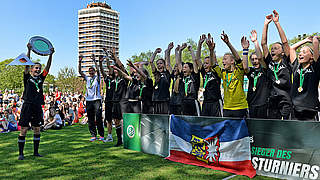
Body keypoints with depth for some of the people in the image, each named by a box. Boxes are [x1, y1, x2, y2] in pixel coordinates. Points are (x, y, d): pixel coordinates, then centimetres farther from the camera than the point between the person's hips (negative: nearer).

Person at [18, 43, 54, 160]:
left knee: (37, 130, 9)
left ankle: (36, 152, 19)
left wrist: (51, 55, -4)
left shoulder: (41, 78, 12)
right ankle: (21, 153, 7)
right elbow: (26, 64, -9)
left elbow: (47, 67, 5)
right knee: (23, 130, -2)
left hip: (38, 107, 4)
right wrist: (29, 50, -18)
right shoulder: (27, 77, 2)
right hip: (27, 106, -4)